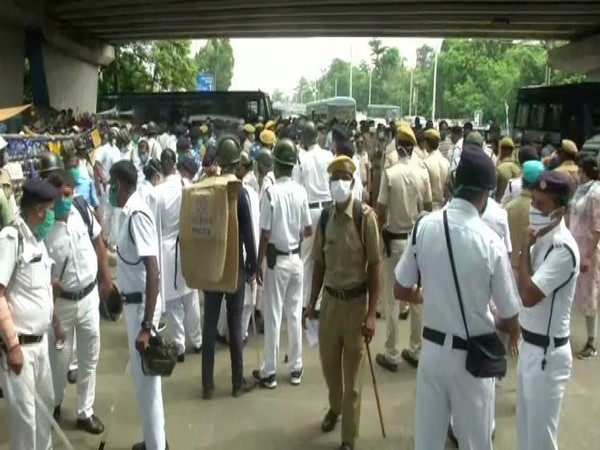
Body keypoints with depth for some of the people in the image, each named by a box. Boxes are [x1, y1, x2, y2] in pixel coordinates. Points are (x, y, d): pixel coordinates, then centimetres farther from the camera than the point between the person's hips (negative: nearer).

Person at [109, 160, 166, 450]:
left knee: (145, 378, 2)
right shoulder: (130, 213, 7)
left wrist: (147, 325, -28)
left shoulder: (137, 215, -22)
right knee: (143, 375, 19)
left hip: (142, 304, -10)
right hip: (134, 301, 10)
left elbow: (153, 273, -27)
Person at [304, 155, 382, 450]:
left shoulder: (365, 216, -14)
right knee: (329, 362, 20)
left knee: (352, 372, 9)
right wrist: (312, 303, 9)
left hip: (356, 301, -4)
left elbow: (375, 265, -12)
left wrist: (371, 313, -14)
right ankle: (335, 407, 51)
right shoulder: (325, 218, 1)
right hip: (330, 299, 4)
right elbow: (319, 263, 9)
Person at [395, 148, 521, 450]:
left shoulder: (424, 226, -10)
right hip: (472, 357, -3)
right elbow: (510, 320, -9)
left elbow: (401, 291, 0)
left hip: (432, 350, 3)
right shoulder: (491, 242, -19)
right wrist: (507, 329, 14)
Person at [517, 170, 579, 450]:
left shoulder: (563, 249, -25)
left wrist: (526, 246, -22)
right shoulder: (543, 238, 5)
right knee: (526, 425, 23)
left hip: (548, 352, -9)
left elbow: (528, 295, -28)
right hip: (530, 345, 9)